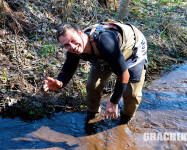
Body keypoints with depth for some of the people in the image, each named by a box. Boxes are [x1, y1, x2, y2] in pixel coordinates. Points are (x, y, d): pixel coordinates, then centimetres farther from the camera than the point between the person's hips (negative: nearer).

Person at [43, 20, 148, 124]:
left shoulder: (104, 42, -46)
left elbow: (123, 74, -37)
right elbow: (67, 71, -8)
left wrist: (113, 103, -28)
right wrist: (60, 82, -34)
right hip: (106, 57, 5)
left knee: (132, 94, -11)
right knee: (92, 86, 1)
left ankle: (127, 118, 23)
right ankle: (92, 113, 32)